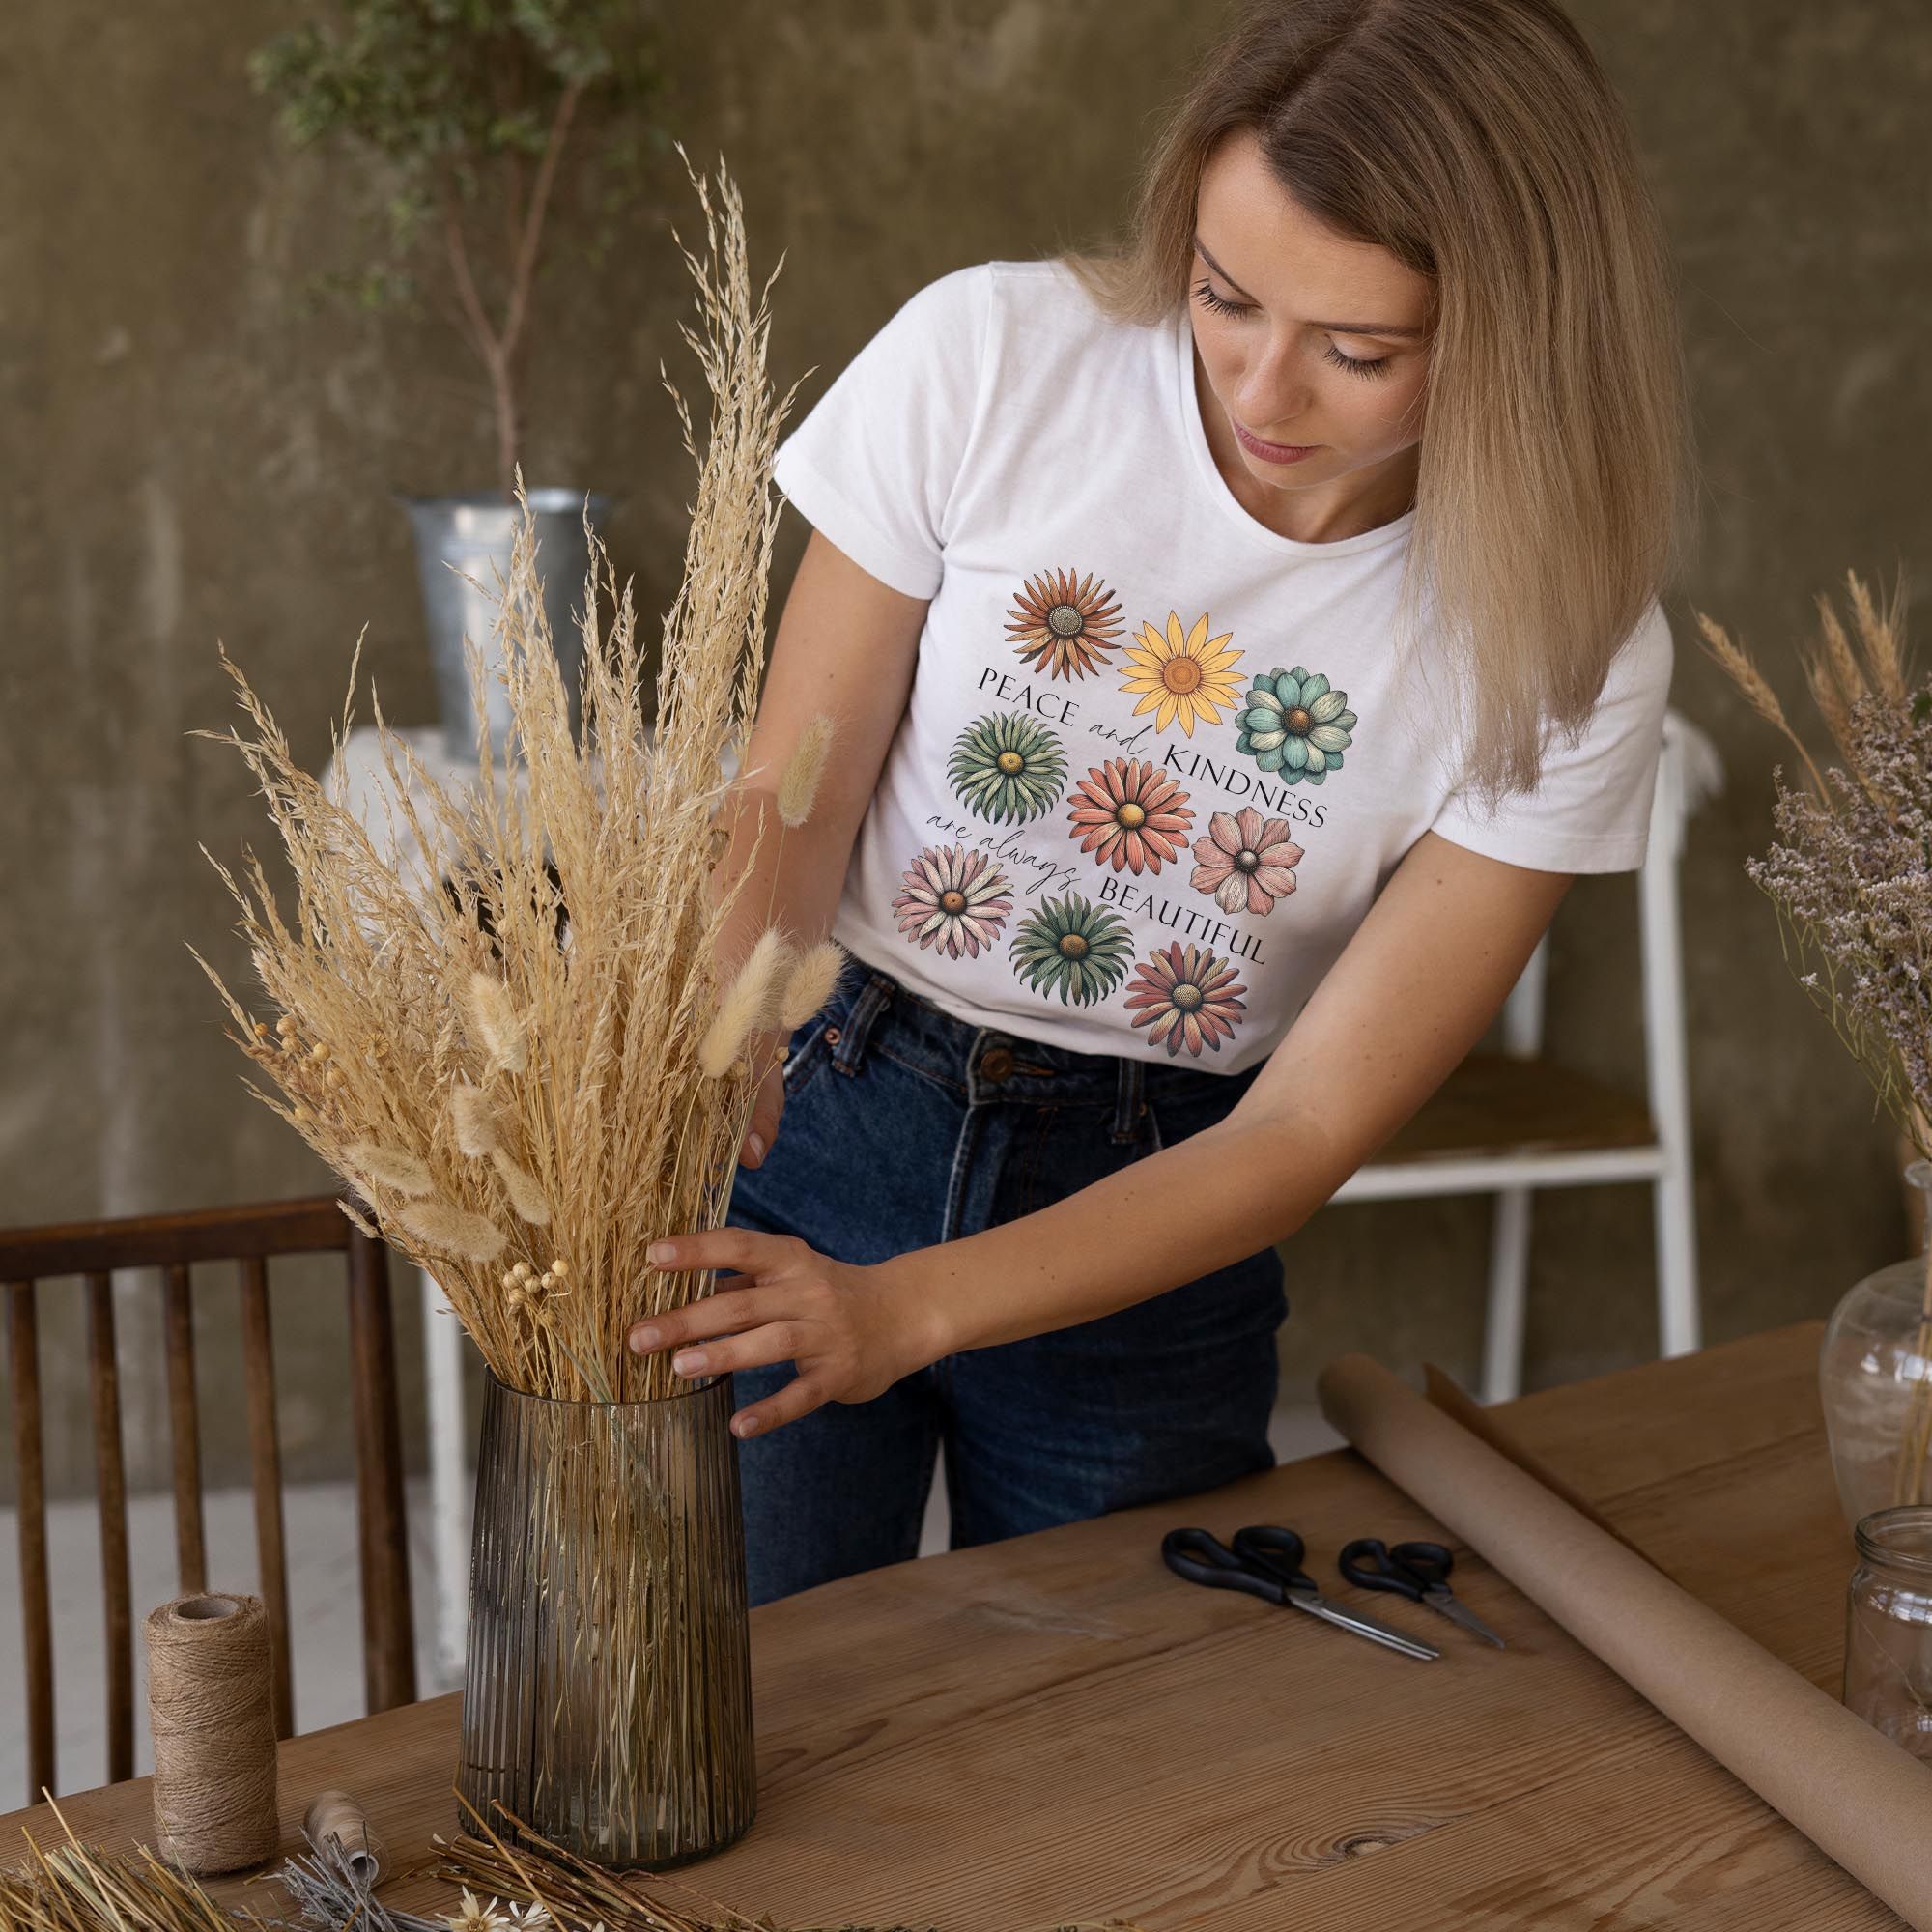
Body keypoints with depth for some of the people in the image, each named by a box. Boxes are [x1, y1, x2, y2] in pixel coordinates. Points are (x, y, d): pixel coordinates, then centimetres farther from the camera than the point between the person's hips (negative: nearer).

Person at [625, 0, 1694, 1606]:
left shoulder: (1564, 655, -16)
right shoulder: (990, 358, -16)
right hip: (817, 1118, 0)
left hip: (1155, 1213, 1)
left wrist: (908, 1310, -28)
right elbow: (786, 801, -8)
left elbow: (1308, 1128, -16)